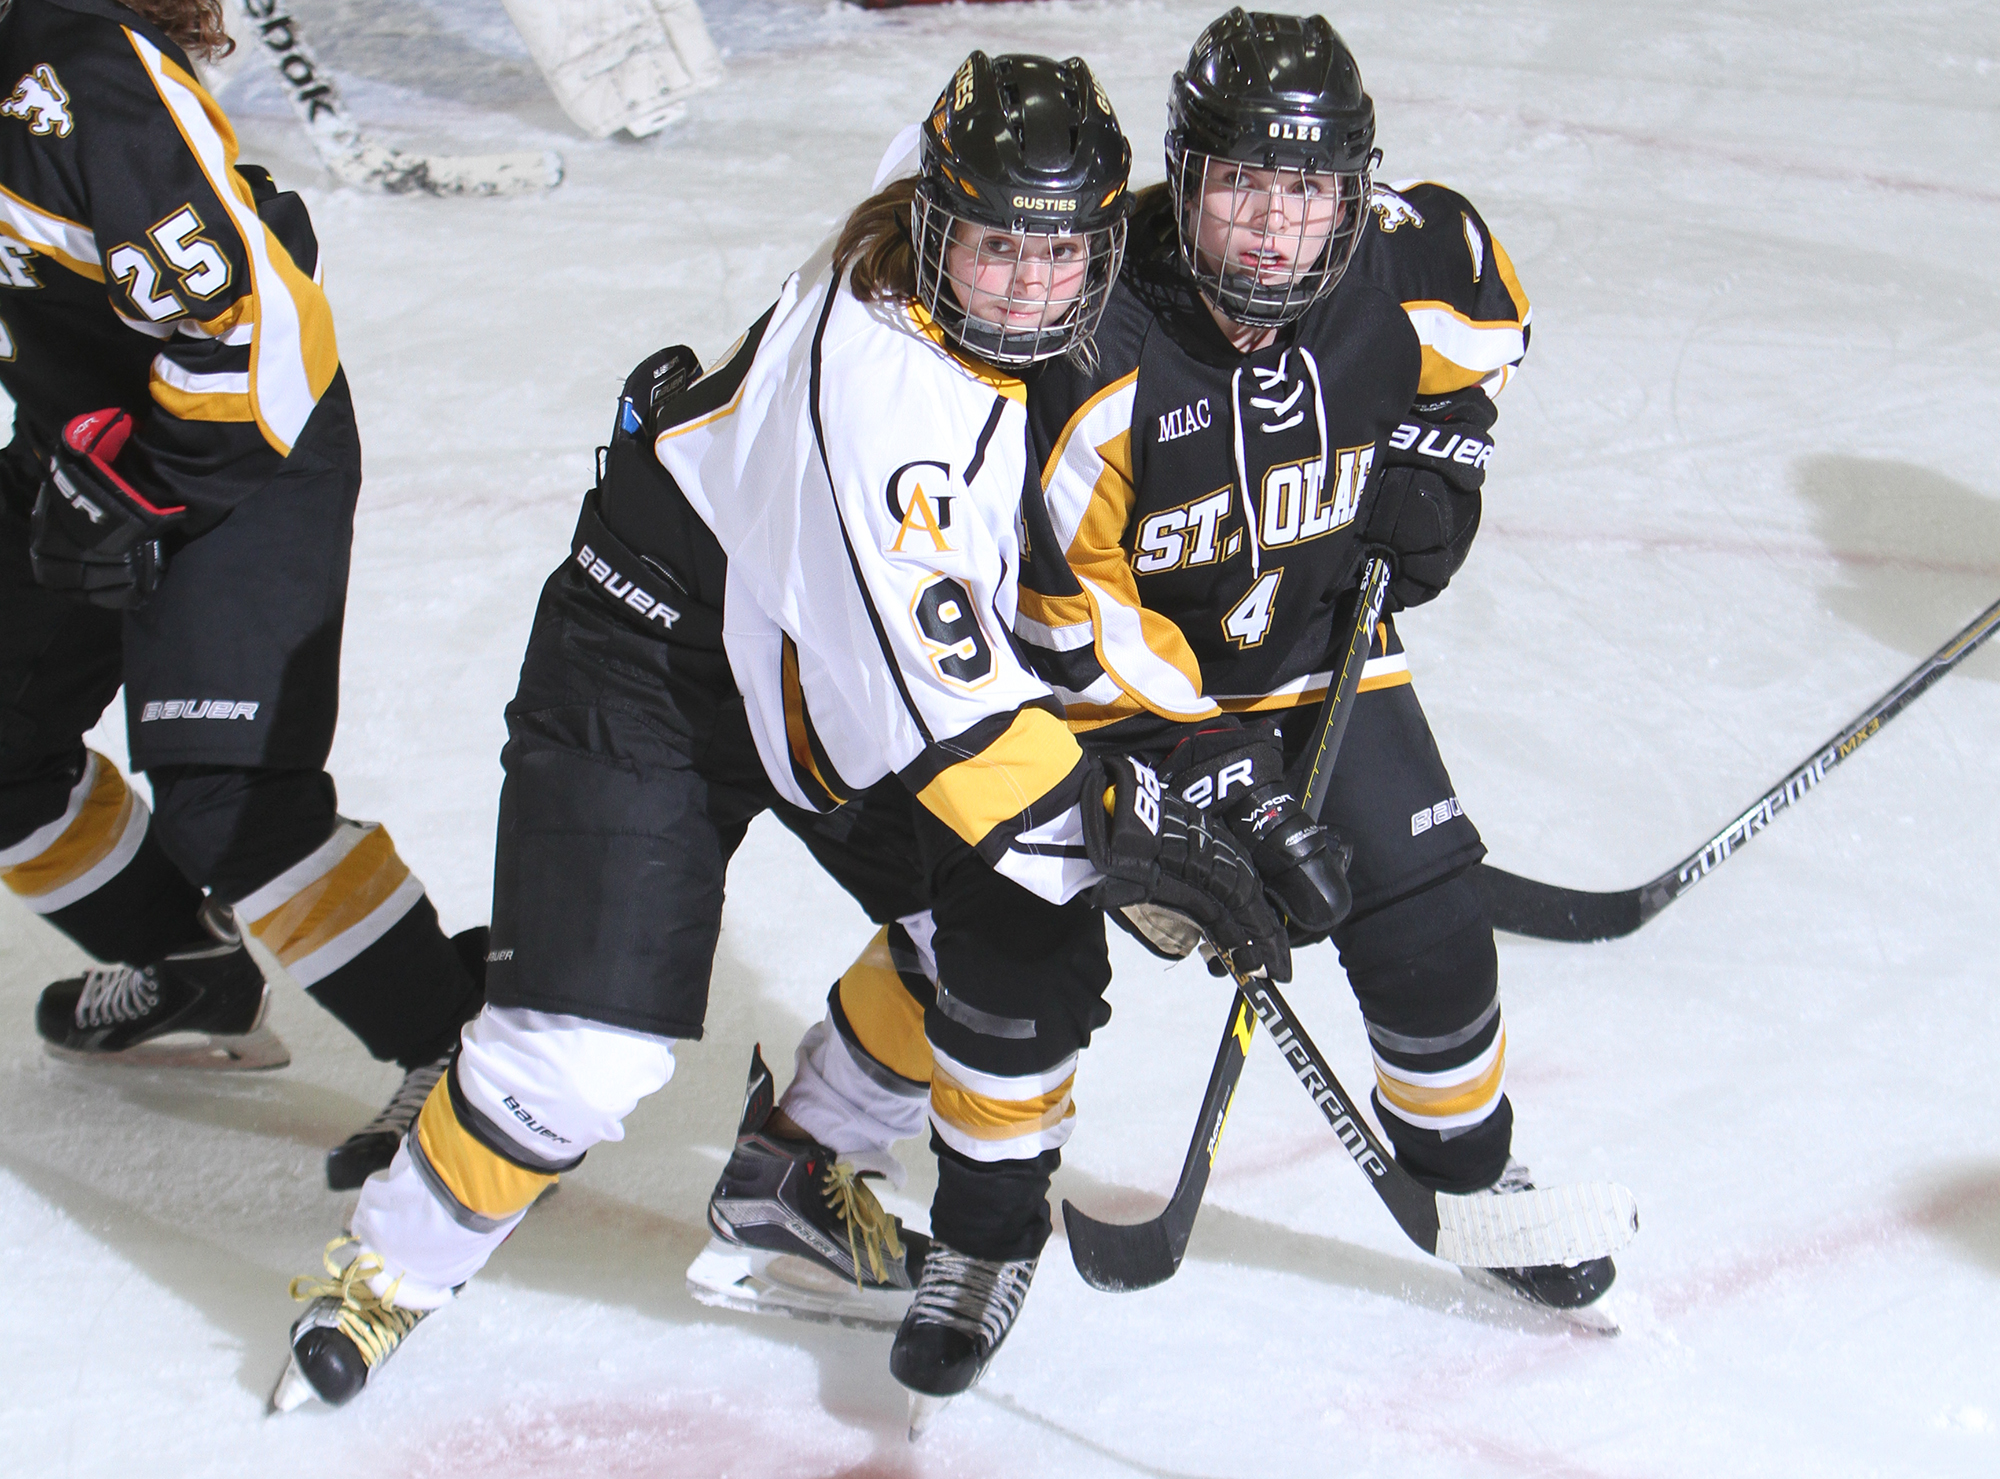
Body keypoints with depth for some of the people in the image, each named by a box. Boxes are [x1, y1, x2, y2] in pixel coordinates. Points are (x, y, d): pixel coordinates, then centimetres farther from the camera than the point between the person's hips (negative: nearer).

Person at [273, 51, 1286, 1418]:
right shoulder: (878, 381, -36)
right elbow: (934, 694, -39)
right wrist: (1113, 822, -38)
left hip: (840, 667, 8)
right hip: (655, 658, -8)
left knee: (1025, 926, -4)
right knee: (593, 1039, -14)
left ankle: (796, 1169, 17)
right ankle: (395, 1267, 11)